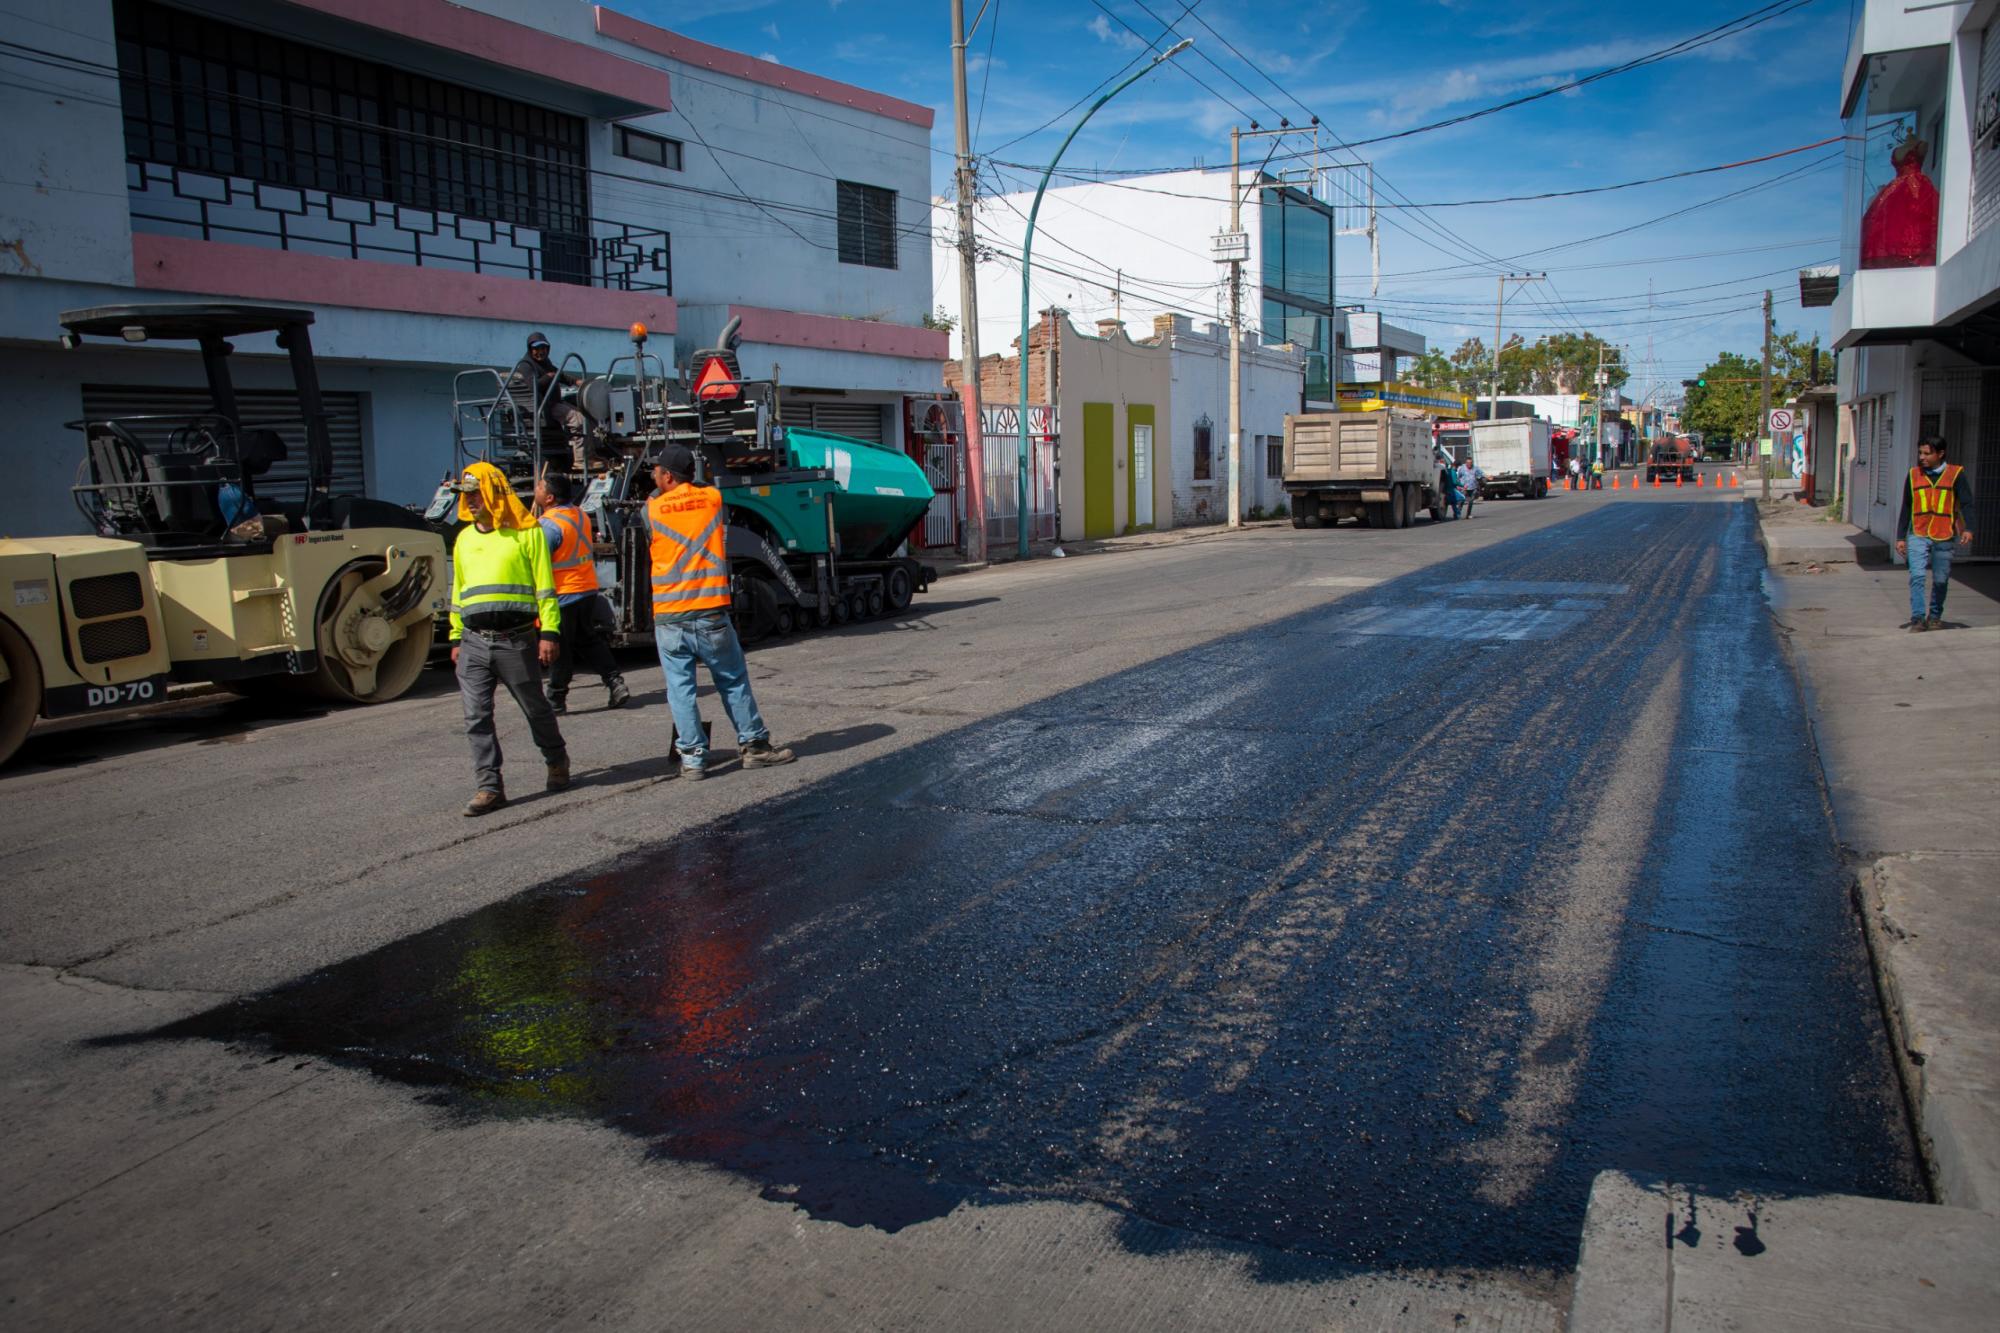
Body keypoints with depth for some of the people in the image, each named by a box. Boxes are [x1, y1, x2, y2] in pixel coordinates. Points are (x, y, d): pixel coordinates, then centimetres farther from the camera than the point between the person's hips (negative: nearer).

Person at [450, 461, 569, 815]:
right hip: (473, 643, 5)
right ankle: (490, 786, 4)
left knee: (535, 708, 8)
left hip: (516, 640, -5)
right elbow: (459, 591, 22)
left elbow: (545, 586, -5)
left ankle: (557, 762, 31)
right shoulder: (464, 539, 16)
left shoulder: (526, 533, -1)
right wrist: (456, 638, 19)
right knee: (476, 717, -1)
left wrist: (549, 632, -11)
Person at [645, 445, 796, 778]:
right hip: (710, 613, 1)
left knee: (680, 688, 6)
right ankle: (754, 745, 15)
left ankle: (693, 757, 7)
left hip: (668, 617, -1)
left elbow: (643, 552, 13)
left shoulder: (652, 509, -1)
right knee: (733, 681, 12)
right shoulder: (713, 498, 4)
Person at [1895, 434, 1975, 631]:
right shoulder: (1914, 474, 7)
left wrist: (1967, 529, -15)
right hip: (1917, 535, 1)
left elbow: (1965, 503, -1)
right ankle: (1918, 619, -10)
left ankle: (1935, 617, 24)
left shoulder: (1955, 474, 1)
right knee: (1917, 577, -12)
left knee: (1940, 580, 7)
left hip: (1944, 537, -1)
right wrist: (1900, 537, 10)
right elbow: (1906, 509, 12)